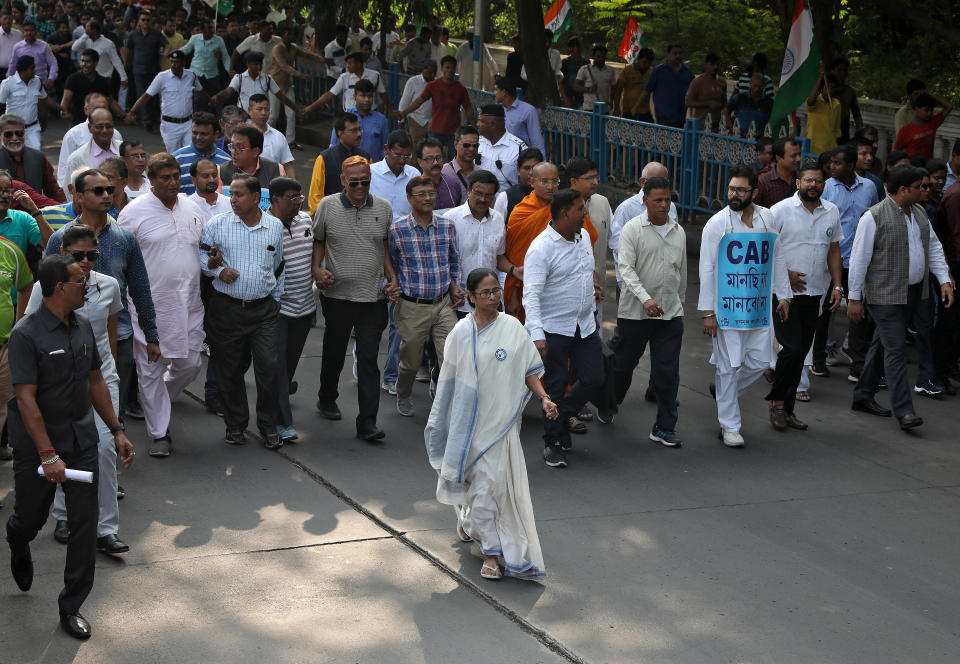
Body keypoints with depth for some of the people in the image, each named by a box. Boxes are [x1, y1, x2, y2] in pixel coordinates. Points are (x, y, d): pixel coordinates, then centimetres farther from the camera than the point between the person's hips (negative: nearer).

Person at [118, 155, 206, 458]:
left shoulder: (192, 209, 10)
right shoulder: (134, 211, -6)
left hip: (188, 303, 5)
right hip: (150, 304, -5)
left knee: (189, 364, 9)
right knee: (150, 369, 0)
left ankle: (157, 404, 37)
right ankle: (159, 434, 10)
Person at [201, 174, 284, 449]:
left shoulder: (275, 226, 6)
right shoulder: (218, 224, 1)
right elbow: (200, 254, 8)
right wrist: (218, 270, -9)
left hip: (264, 310, 0)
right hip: (226, 309, 0)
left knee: (269, 367, -7)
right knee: (229, 370, 6)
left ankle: (269, 427, 7)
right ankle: (235, 425, 21)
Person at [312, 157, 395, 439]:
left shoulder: (383, 208, 4)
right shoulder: (327, 206, -1)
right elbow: (318, 241, 10)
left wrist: (392, 278, 5)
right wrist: (317, 269, -5)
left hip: (373, 298, 0)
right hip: (337, 296, 0)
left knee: (369, 359, -4)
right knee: (334, 352, 15)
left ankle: (367, 423, -4)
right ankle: (327, 400, 41)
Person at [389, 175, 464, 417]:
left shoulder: (447, 226, 2)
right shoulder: (397, 230, -7)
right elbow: (390, 266, 6)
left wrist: (454, 286, 5)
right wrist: (394, 291, -3)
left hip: (443, 304, 2)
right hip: (412, 307, -2)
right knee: (410, 362, 13)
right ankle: (403, 397, 42)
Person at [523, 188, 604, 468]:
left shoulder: (583, 236, 5)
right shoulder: (541, 248, -18)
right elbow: (531, 295, -22)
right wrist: (537, 335, -31)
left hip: (585, 326, 7)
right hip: (554, 329, -7)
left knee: (593, 379, 7)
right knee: (556, 386, 1)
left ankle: (562, 417, 31)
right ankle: (553, 442, 15)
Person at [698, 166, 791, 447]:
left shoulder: (767, 218, 5)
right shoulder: (717, 223, -8)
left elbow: (776, 258, 15)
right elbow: (707, 269, -8)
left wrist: (783, 295, 13)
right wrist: (707, 312, -11)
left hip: (759, 305, 4)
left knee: (760, 361, 4)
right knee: (730, 366, -1)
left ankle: (722, 388, 33)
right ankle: (729, 427, 10)